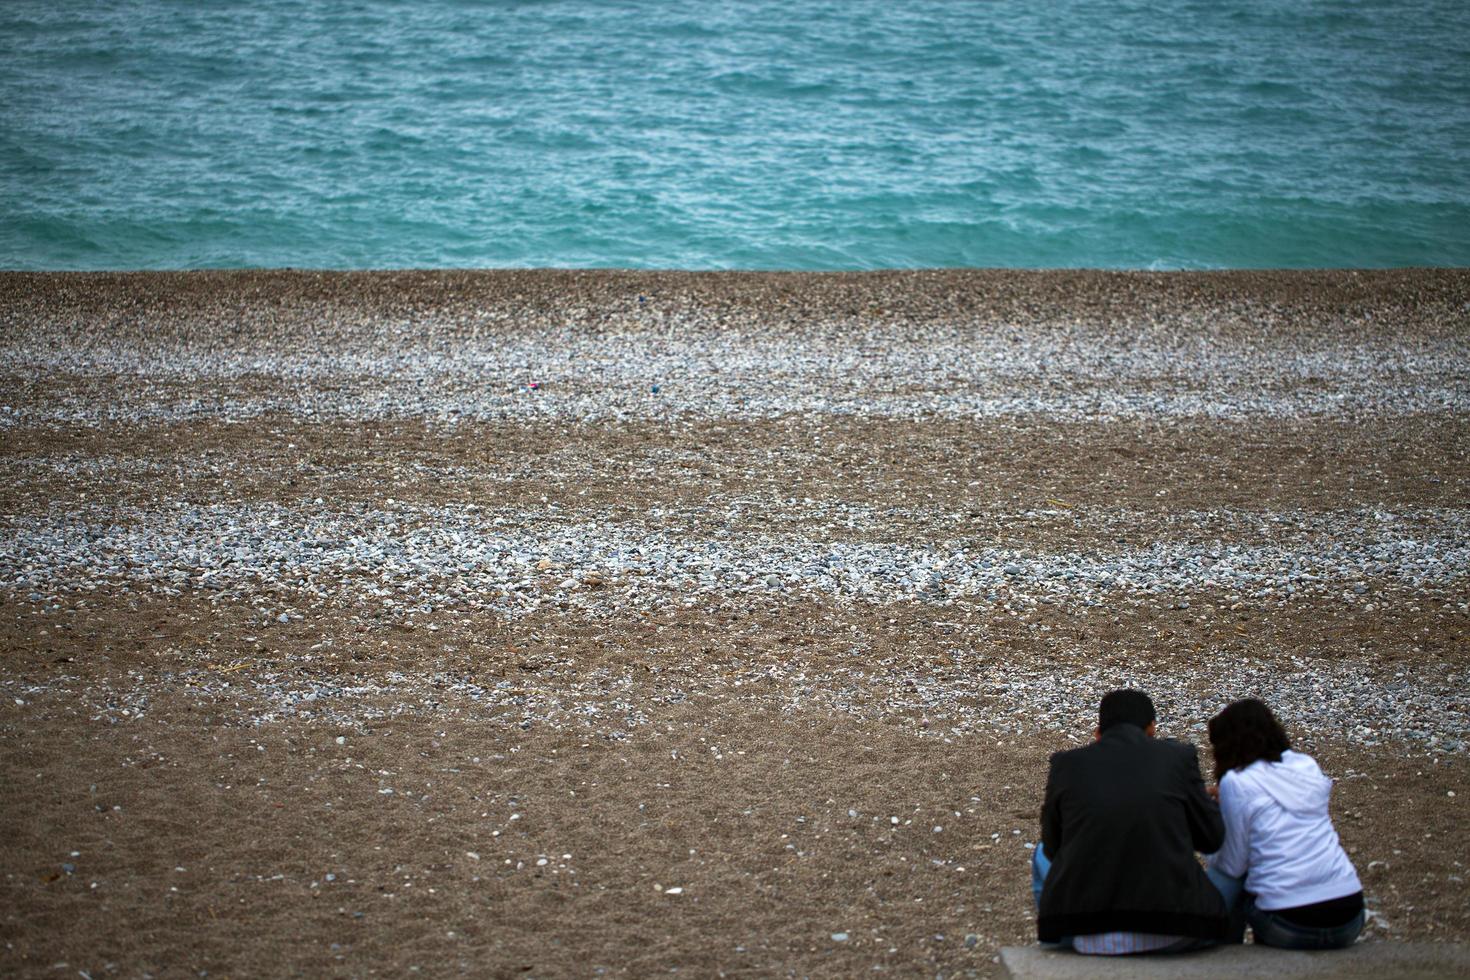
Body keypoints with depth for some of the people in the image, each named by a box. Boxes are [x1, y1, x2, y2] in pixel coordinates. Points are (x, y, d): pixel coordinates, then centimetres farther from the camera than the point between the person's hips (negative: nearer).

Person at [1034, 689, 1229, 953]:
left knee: (1043, 856, 33)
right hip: (1171, 936, 0)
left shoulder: (1066, 763, 0)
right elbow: (1212, 839, 7)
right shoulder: (1179, 757, -2)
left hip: (1088, 936, 0)